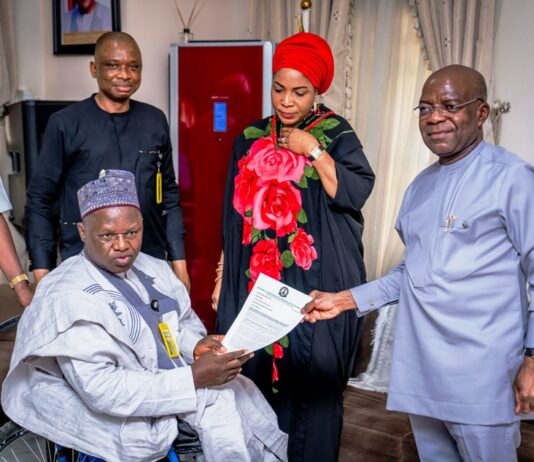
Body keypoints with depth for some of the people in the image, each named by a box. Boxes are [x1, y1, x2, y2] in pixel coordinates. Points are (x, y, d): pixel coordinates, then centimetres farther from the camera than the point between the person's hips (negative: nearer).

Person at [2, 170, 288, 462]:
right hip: (114, 413, -7)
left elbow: (185, 318, 13)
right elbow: (102, 390, -27)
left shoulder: (153, 269, 1)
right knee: (218, 396, -17)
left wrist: (196, 344, -11)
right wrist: (194, 378, -29)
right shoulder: (69, 297, -22)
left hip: (167, 379, 7)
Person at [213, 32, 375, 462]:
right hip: (255, 281, 4)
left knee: (313, 383, 2)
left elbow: (356, 193, -16)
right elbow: (235, 213, 12)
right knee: (255, 377, 10)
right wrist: (222, 274, 11)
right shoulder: (251, 138, 10)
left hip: (315, 283, -3)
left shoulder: (337, 134, -1)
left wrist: (312, 150, -16)